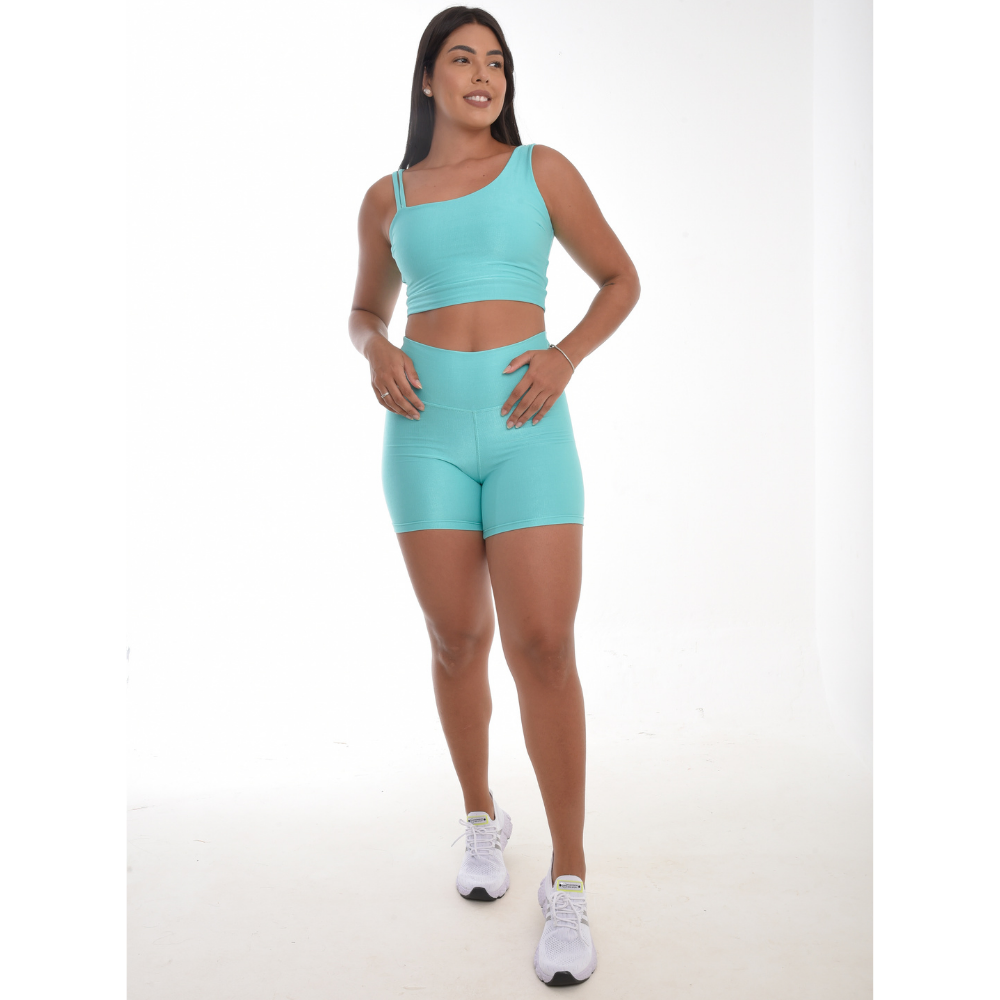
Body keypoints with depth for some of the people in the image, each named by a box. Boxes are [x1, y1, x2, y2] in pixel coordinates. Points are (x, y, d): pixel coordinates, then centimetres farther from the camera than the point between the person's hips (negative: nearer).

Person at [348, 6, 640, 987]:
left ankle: (569, 880, 1)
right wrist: (376, 350, -2)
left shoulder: (542, 169, 6)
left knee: (543, 647, -10)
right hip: (426, 429, 2)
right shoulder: (386, 197, 12)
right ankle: (481, 818, 30)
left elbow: (621, 279, 10)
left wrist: (566, 355, -8)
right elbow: (365, 309, 23)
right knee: (457, 642, 6)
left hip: (528, 428, -2)